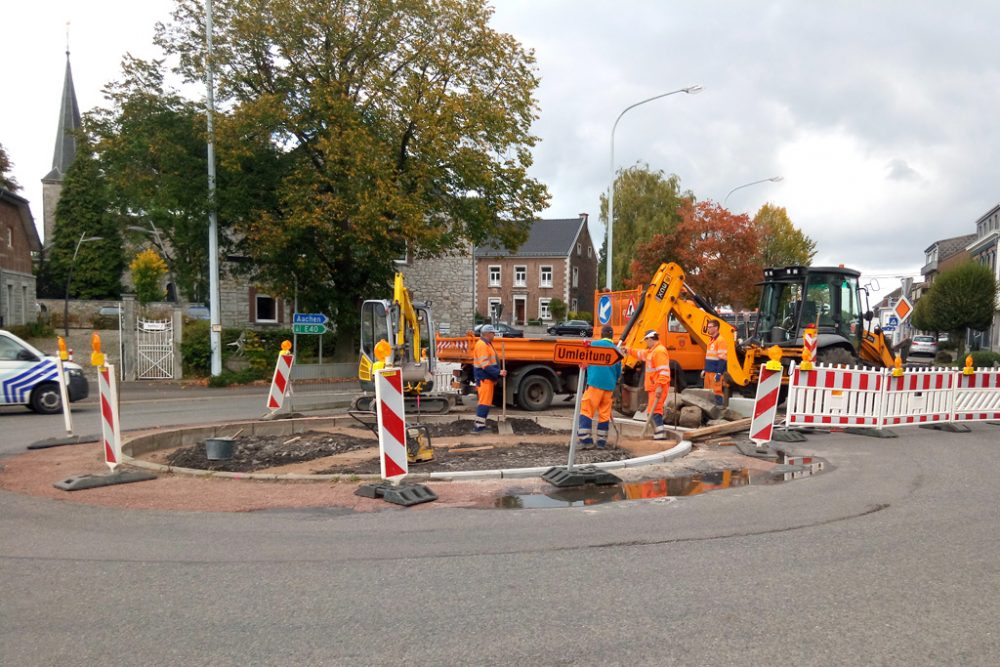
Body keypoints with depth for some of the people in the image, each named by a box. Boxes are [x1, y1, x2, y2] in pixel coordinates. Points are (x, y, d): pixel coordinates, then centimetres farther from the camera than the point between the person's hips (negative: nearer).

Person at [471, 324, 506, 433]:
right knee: (484, 402, -11)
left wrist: (498, 373, 19)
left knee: (486, 402, 13)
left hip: (487, 378, 11)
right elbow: (485, 365, -23)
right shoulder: (482, 345, -17)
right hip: (484, 378, -11)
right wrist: (498, 372, -26)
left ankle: (481, 424, 18)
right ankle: (478, 426, -12)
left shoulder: (487, 344, 17)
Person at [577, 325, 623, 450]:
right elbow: (619, 372, 17)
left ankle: (585, 441, -11)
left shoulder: (594, 344, 1)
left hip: (595, 383, -5)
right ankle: (601, 442, 13)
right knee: (605, 414, 11)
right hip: (609, 385, 5)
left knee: (586, 411, -4)